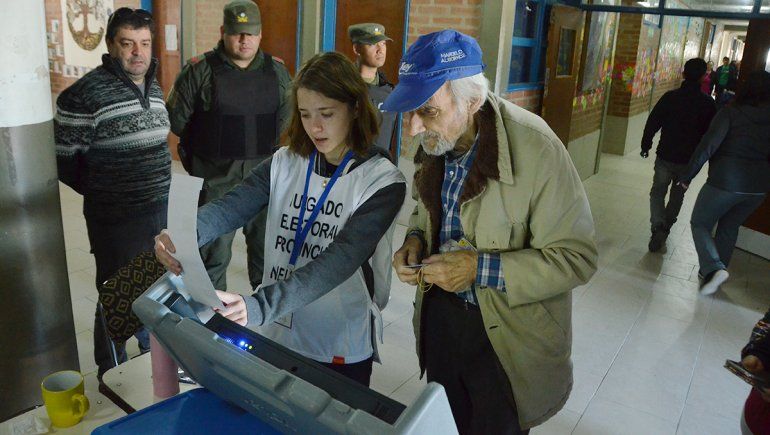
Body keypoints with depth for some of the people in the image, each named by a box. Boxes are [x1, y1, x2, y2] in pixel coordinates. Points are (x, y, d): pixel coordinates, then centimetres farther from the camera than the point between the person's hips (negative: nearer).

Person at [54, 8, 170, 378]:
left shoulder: (154, 88, 6)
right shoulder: (87, 94, -17)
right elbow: (62, 158, -12)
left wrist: (155, 189, 13)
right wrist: (101, 192, 0)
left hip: (158, 211, 7)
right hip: (115, 221, -7)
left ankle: (153, 352, 47)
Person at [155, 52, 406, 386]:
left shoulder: (383, 182, -14)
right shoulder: (284, 163, -2)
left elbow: (341, 260, -27)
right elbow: (231, 206, -16)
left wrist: (258, 306, -37)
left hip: (342, 349, -3)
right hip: (277, 335, 4)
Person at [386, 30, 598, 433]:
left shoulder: (536, 149, -27)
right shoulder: (434, 141, -7)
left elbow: (577, 257, -23)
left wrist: (480, 268, -29)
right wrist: (416, 238, -10)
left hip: (505, 335, -5)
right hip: (438, 313, 6)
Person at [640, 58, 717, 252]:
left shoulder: (670, 97, -9)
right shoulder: (708, 103, -6)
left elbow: (652, 123, -5)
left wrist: (645, 146, 6)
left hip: (665, 156, -1)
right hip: (690, 159, 2)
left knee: (658, 192, 8)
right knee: (678, 194, 20)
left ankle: (657, 227, -12)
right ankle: (665, 227, 28)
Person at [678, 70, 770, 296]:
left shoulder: (731, 113, -9)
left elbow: (708, 145, -15)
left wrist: (687, 175, -9)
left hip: (725, 182, -5)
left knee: (700, 223, 8)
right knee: (729, 227, 22)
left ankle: (714, 268, -12)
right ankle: (715, 270, 31)